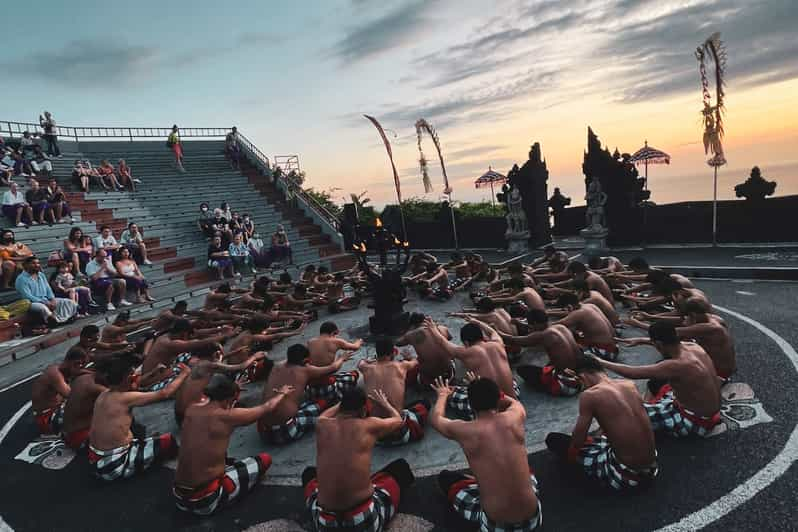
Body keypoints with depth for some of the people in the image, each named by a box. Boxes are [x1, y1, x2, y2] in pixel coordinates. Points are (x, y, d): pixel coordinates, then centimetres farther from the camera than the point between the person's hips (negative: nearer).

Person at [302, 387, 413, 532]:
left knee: (309, 473, 32)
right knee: (401, 466, 21)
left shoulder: (322, 425, 0)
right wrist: (384, 403, 35)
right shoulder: (370, 425, -5)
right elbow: (398, 420, 18)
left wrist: (346, 401, 40)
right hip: (366, 520, -3)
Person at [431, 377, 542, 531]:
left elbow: (435, 418, 11)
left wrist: (443, 395, 31)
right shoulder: (514, 417, -8)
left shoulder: (464, 431, -13)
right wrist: (492, 392, 35)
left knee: (444, 477, 19)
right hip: (532, 518, 4)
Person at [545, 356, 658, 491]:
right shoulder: (630, 384, 3)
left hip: (626, 476, -7)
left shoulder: (589, 395, -16)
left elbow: (577, 442, -8)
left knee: (553, 439, 4)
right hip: (651, 470, 7)